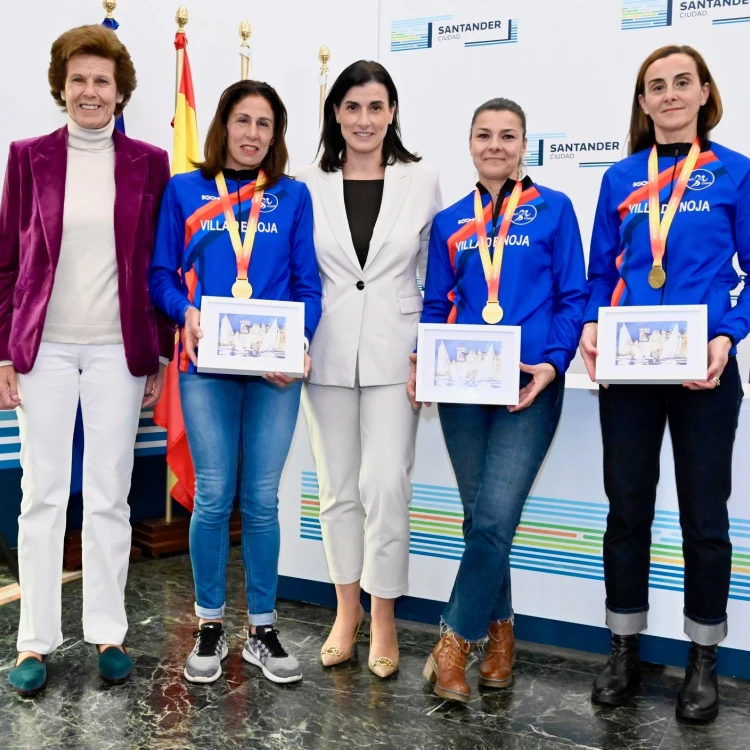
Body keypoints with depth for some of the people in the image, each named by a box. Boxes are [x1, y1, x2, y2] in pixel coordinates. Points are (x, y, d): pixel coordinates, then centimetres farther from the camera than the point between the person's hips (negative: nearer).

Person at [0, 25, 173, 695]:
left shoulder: (149, 163, 4)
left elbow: (161, 265, 5)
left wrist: (160, 356, 2)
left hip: (117, 351, 0)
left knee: (109, 497, 6)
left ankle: (108, 634, 19)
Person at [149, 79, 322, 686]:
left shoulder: (293, 196, 10)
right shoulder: (184, 191, 9)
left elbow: (308, 283, 6)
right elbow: (161, 274, 5)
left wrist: (299, 340, -11)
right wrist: (187, 313, -15)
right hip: (207, 364, 0)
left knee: (262, 499, 4)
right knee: (214, 496, 1)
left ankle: (262, 630, 18)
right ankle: (210, 627, 18)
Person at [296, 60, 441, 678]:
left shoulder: (421, 181, 4)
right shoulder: (309, 185, 6)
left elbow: (436, 273, 6)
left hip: (394, 355, -1)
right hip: (328, 354, 2)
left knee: (385, 487, -6)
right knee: (338, 489, 9)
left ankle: (383, 620, 11)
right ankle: (347, 610, 26)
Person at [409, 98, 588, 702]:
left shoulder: (553, 210, 3)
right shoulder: (449, 223, 12)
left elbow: (574, 298, 1)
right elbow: (436, 305, 12)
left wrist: (553, 363, -14)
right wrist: (423, 359, -5)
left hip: (529, 384, -3)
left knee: (493, 520, -10)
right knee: (481, 518, 10)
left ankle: (455, 642, 7)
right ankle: (499, 633, 28)